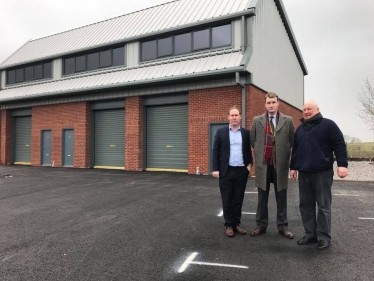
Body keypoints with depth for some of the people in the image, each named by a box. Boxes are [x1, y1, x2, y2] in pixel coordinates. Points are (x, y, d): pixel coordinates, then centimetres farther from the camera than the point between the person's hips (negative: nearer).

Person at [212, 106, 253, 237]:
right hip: (226, 171, -1)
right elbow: (216, 151, 0)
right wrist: (215, 169, -6)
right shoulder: (221, 132, 2)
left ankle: (236, 224, 23)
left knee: (238, 200, 9)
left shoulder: (246, 132, 6)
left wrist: (250, 164, -2)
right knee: (227, 200, 5)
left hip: (242, 171, 2)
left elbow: (249, 150, 12)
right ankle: (229, 225, 18)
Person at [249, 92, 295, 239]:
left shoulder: (288, 120, 0)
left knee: (281, 197, 8)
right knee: (262, 197, 9)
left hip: (280, 164, -1)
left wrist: (283, 152, 8)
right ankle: (261, 225, 20)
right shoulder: (257, 120, 3)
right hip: (263, 163, 1)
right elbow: (252, 140, 13)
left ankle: (282, 226, 20)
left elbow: (293, 141, 7)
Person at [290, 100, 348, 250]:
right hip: (304, 173, 6)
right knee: (306, 205, 8)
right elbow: (295, 150, 20)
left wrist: (342, 164, -16)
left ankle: (324, 237, 11)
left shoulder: (328, 124, -2)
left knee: (323, 206, 1)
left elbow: (339, 145, -8)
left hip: (322, 172, -6)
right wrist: (293, 167, 18)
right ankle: (310, 234, 19)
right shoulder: (300, 128, 16)